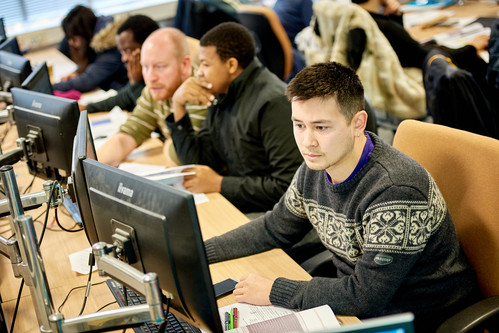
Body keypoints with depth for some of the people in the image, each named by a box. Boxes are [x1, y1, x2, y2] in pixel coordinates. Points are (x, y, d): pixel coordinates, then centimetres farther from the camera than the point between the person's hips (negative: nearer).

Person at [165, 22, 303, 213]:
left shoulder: (273, 103, -19)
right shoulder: (222, 96, 10)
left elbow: (288, 186, -23)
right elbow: (195, 162, 11)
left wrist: (219, 184, -18)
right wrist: (178, 105, 2)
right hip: (231, 205, 8)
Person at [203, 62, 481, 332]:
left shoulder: (397, 189, -29)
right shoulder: (315, 168, -4)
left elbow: (366, 296, -26)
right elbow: (274, 229, 14)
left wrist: (273, 292, -20)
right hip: (355, 305, 7)